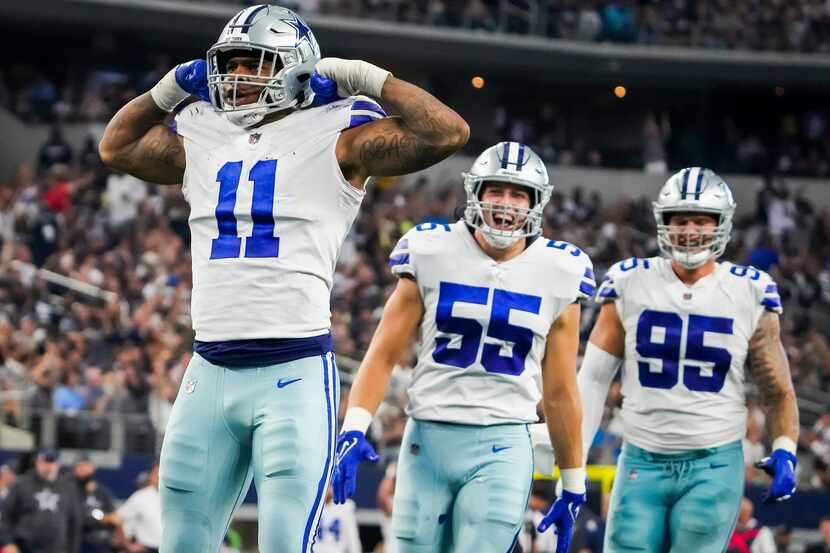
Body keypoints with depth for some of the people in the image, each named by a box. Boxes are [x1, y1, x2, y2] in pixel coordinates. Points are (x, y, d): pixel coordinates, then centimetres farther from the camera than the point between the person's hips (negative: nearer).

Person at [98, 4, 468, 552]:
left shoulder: (334, 138, -2)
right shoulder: (200, 138, 13)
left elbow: (448, 132, -11)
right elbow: (116, 147, 32)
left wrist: (368, 79, -5)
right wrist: (173, 88, 20)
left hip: (294, 372, -6)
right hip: (211, 371, 6)